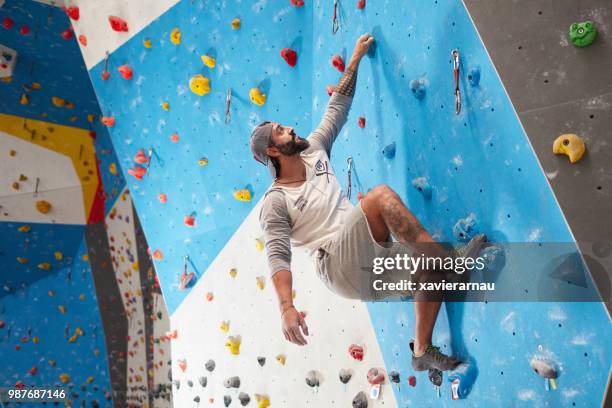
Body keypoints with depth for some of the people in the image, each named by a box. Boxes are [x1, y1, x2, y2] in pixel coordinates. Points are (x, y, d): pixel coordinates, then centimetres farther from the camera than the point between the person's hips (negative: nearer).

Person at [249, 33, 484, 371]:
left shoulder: (313, 152, 15)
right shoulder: (275, 202, -4)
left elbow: (338, 108, 21)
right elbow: (278, 257, -13)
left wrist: (355, 58, 22)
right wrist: (286, 308, -27)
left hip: (370, 265, 8)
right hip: (338, 264, -8)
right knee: (380, 195, -27)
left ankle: (422, 350, 5)